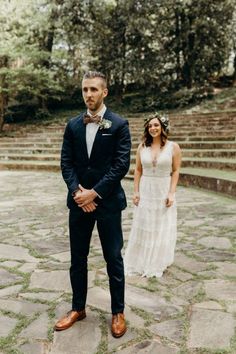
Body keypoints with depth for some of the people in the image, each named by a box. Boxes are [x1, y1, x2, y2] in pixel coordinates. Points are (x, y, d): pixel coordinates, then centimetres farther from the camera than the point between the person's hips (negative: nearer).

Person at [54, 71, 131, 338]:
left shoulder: (119, 124, -4)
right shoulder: (73, 125, 8)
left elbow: (121, 165, -11)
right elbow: (66, 162, 4)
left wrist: (94, 193, -15)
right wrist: (77, 191, -11)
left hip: (108, 201, -4)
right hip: (79, 201, 4)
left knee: (113, 259, 7)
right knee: (77, 258, 13)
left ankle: (118, 312, 24)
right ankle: (78, 308, 30)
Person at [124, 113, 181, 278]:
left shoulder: (173, 147, -5)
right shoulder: (142, 147, 1)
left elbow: (176, 171, -5)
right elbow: (138, 170, 4)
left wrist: (171, 193, -12)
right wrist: (136, 191, -1)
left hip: (164, 192, -2)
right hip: (145, 191, 2)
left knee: (162, 229, 9)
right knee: (142, 228, 10)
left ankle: (158, 264, 26)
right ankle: (141, 262, 25)